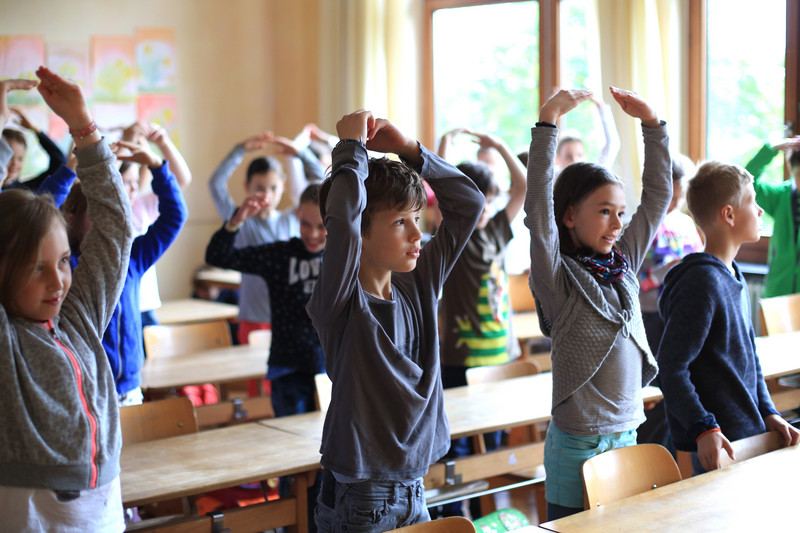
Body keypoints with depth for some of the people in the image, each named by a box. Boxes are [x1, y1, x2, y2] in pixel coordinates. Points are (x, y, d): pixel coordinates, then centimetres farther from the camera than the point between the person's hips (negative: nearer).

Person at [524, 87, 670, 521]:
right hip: (578, 445, -6)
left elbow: (658, 193, 12)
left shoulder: (624, 263, 8)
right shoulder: (559, 276, -9)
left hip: (627, 433, 6)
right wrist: (547, 122, -26)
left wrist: (651, 123, 7)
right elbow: (538, 205, -23)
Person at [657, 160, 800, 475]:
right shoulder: (701, 281, -19)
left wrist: (767, 412, 11)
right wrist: (703, 428, -26)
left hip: (748, 434, 9)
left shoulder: (735, 277, 12)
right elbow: (671, 366, -21)